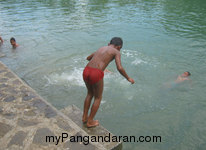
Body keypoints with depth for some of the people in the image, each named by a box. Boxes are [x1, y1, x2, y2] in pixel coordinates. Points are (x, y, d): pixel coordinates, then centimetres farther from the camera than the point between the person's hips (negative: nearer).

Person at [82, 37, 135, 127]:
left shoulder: (101, 48, 28)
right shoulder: (116, 52, 9)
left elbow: (88, 58, 43)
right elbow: (119, 68, -7)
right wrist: (128, 78, 9)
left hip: (86, 71, 7)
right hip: (96, 74, -6)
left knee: (90, 93, 30)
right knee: (98, 98, 17)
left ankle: (84, 117, 39)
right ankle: (90, 122, 28)